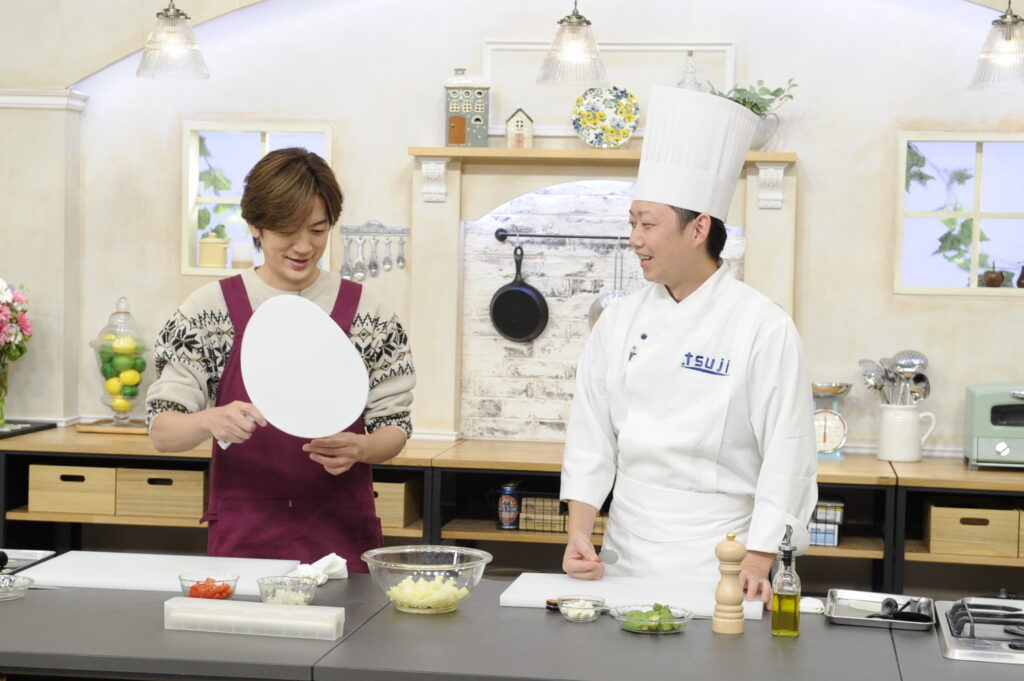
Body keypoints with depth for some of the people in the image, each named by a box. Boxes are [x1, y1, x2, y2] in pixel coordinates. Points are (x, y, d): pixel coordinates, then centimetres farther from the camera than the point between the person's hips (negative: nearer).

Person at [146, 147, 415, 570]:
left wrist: (359, 448, -18)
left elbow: (394, 428, 4)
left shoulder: (366, 312, 2)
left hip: (341, 538, 1)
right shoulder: (211, 309, 0)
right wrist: (211, 420, -24)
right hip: (242, 538, 0)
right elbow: (162, 432, -2)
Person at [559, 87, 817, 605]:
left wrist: (756, 563, -16)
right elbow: (591, 433, 7)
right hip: (624, 561, 4)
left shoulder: (763, 328, -10)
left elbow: (787, 459, -11)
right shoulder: (620, 320, 5)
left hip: (715, 564, -4)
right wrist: (579, 531, -4)